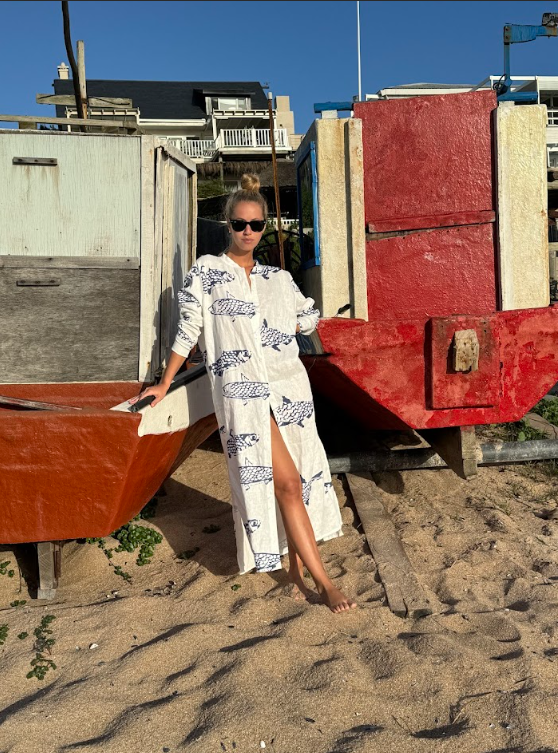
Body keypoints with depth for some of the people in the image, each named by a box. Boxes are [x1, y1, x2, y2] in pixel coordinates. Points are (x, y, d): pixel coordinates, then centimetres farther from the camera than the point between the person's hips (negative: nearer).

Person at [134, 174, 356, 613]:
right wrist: (165, 384, 7)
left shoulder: (278, 278, 15)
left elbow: (310, 320, 24)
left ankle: (297, 570, 21)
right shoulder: (206, 271, 4)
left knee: (299, 479, 5)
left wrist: (280, 329, 11)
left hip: (290, 387, 5)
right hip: (243, 392, -5)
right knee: (286, 483, -8)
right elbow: (188, 330, 5)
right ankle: (324, 582, 2)